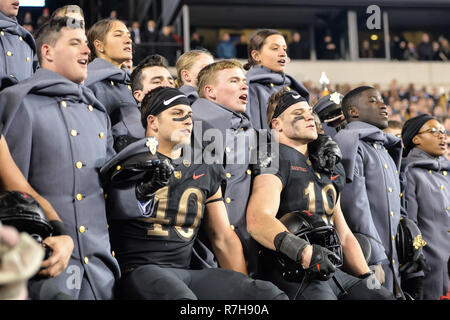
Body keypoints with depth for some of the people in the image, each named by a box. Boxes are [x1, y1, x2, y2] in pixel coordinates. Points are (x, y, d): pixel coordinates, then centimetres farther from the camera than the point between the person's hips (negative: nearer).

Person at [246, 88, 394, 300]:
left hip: (332, 272, 8)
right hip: (293, 275, -8)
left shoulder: (329, 170, 24)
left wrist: (368, 279, 15)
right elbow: (258, 221, -21)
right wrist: (304, 252, -33)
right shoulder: (276, 160, -3)